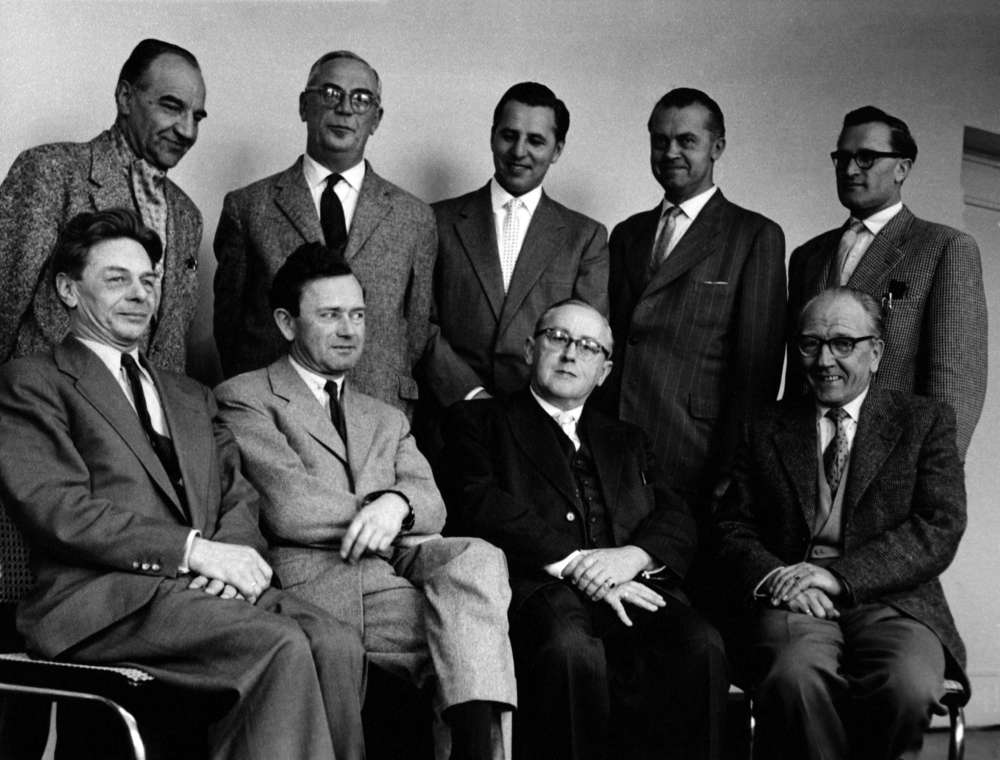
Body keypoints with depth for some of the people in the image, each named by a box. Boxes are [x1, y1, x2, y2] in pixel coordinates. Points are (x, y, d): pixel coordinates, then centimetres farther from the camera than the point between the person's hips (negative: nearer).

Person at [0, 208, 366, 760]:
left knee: (337, 645, -24)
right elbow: (60, 512, -7)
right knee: (281, 647, -30)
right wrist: (195, 550, -13)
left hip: (205, 587, 6)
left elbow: (238, 498, 19)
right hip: (103, 598, -6)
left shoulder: (190, 397, 30)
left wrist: (232, 554, -7)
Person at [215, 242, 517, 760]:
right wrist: (376, 511, -1)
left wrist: (396, 504, -14)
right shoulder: (246, 398, 9)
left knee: (477, 557, -28)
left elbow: (431, 503, 10)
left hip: (395, 566, 6)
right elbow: (290, 509, -7)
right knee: (474, 626, -27)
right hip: (317, 583, -5)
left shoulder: (387, 420, 29)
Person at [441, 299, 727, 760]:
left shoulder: (625, 440, 32)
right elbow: (478, 504, 0)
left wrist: (634, 555, -6)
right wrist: (572, 562, -11)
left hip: (631, 585, 4)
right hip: (536, 586, -3)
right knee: (571, 649, -38)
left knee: (700, 648, -29)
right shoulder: (479, 421, 19)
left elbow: (677, 522, 18)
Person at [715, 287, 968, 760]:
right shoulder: (767, 429, 19)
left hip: (892, 603, 0)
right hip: (792, 603, 0)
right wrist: (772, 576, -10)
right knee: (795, 678, -35)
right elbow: (733, 529, 14)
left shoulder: (925, 421, 13)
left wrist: (837, 575, -12)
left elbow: (940, 529, 0)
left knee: (908, 686, -33)